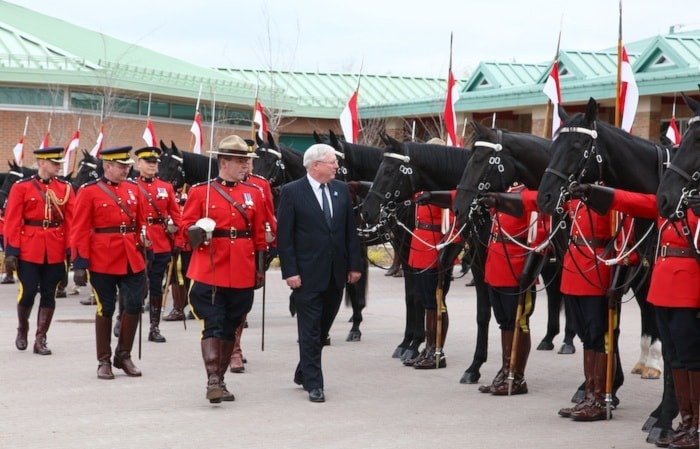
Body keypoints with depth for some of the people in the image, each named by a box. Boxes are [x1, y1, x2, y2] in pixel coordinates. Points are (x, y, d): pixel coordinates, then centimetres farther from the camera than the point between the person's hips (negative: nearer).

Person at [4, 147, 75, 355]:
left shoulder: (65, 188, 5)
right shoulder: (21, 187, -2)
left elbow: (72, 220, 2)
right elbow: (12, 221, -4)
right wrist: (11, 251, -10)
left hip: (55, 252, 2)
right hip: (29, 250, -2)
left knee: (49, 295, 4)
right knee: (28, 293, 0)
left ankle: (41, 340, 12)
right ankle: (22, 329, 26)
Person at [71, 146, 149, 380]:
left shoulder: (134, 189, 8)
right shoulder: (89, 192, -5)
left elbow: (142, 222, 13)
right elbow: (80, 231, -7)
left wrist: (144, 251, 7)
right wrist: (80, 264, -11)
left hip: (133, 261, 4)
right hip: (103, 262, -4)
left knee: (135, 306, 3)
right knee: (105, 310, 4)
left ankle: (123, 356, 20)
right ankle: (104, 362, 15)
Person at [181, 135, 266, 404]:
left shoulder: (254, 194, 10)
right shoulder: (200, 192, 0)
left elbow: (259, 235, 12)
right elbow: (186, 226, 0)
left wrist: (260, 268, 10)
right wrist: (196, 232, -22)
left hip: (242, 276, 4)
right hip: (210, 273, -4)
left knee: (230, 328, 10)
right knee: (213, 326, -8)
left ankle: (220, 380, 19)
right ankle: (213, 381, -10)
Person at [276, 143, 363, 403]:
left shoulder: (341, 190, 8)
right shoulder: (291, 192, -7)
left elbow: (350, 231, 11)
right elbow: (284, 236, -8)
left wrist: (354, 265, 6)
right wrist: (290, 272, -13)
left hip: (336, 274, 5)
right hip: (308, 274, -5)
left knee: (323, 328, 13)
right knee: (310, 330, -1)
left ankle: (303, 373, 28)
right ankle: (313, 384, 4)